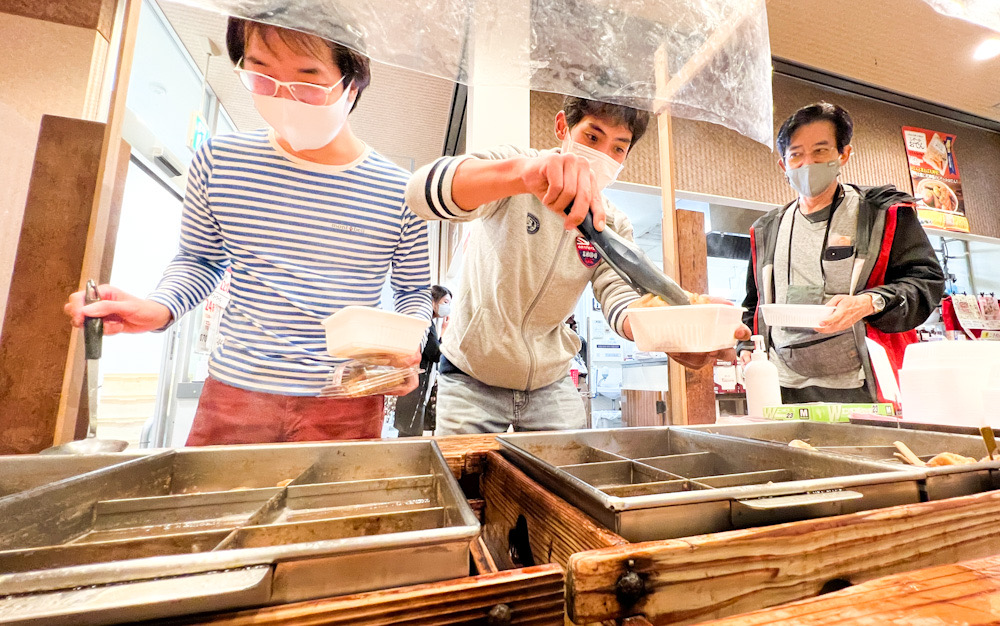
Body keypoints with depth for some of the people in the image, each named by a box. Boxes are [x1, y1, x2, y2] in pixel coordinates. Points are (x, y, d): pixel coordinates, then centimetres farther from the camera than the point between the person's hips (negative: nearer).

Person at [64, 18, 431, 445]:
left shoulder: (400, 191, -9)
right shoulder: (218, 162, -1)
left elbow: (414, 291, 2)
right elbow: (199, 260, 13)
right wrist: (159, 307, -6)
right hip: (233, 394, 3)